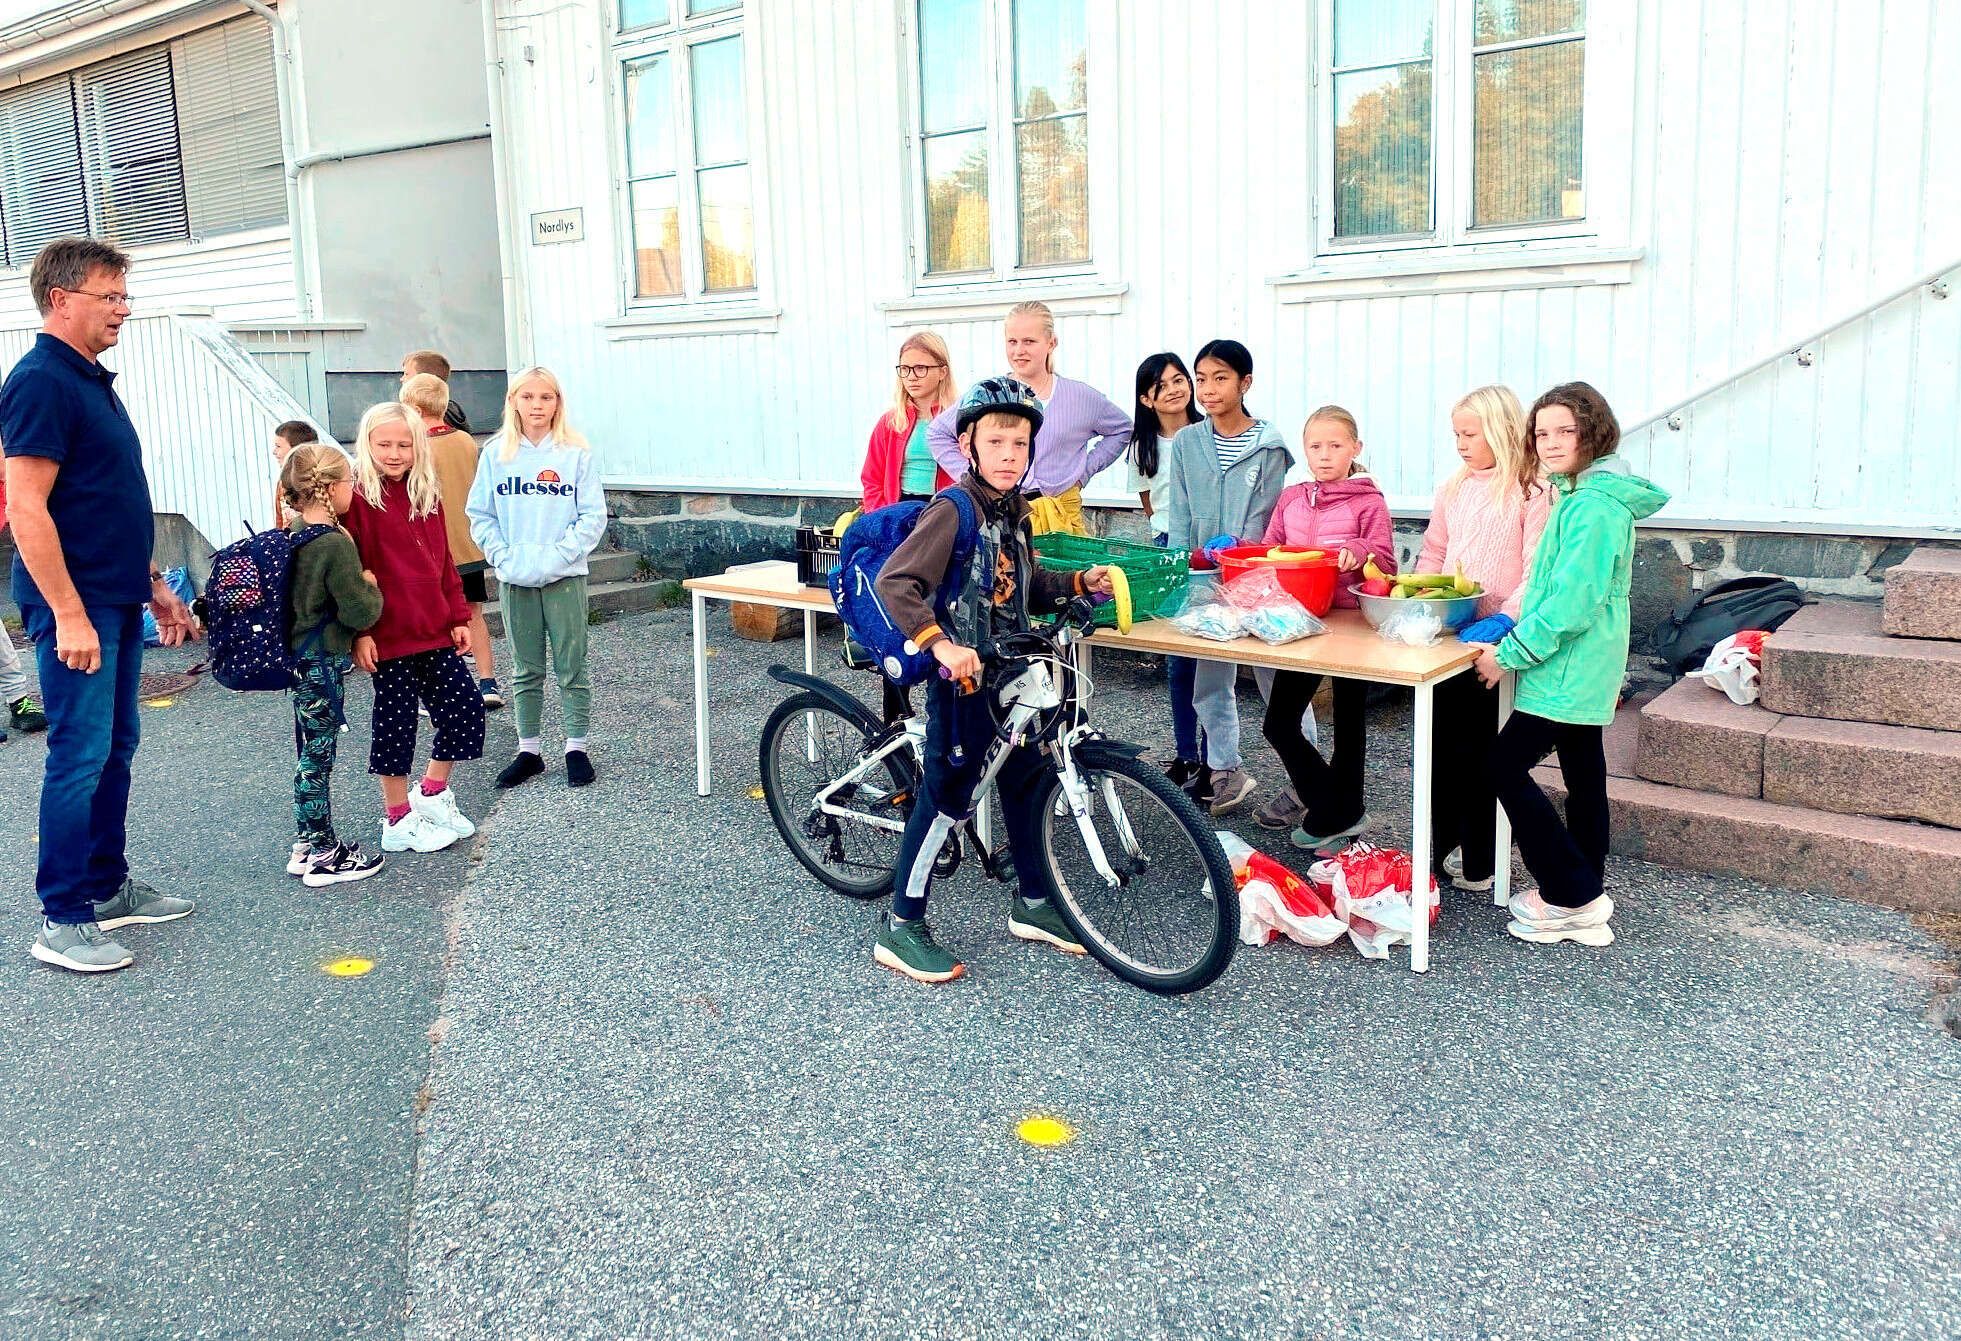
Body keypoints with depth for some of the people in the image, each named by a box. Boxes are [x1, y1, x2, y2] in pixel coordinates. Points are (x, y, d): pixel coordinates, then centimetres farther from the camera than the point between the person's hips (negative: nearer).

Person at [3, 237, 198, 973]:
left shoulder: (94, 381, 15)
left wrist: (154, 585, 21)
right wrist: (68, 613, -22)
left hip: (116, 598, 9)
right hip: (75, 604, -9)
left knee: (116, 747, 14)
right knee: (80, 755, -5)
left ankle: (108, 886, 25)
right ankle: (63, 921, 3)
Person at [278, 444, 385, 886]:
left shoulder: (293, 535, 7)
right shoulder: (336, 544, -19)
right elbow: (361, 614, -18)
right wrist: (371, 586, -1)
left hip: (299, 658, 9)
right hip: (323, 662, -9)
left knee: (311, 755, 17)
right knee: (318, 757, -1)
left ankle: (306, 846, 27)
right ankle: (324, 857, 9)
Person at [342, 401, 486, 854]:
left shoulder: (428, 495, 9)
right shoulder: (358, 498, -11)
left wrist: (458, 617, 10)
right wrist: (358, 632, -17)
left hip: (435, 632, 6)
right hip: (388, 637, -6)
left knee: (466, 709, 8)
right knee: (396, 724, 5)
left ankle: (431, 796, 27)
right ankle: (399, 822, 20)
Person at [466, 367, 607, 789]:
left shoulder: (575, 453, -3)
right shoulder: (496, 454, 4)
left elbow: (593, 515, -5)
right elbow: (481, 516, 5)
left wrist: (558, 556, -14)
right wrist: (504, 557, -8)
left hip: (564, 578, -2)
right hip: (515, 580, 2)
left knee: (572, 667, 3)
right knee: (526, 670, 11)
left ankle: (576, 748, 14)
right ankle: (528, 750, 20)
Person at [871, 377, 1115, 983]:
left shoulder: (1014, 510, 9)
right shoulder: (953, 510, -17)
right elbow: (895, 583, -24)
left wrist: (1078, 582, 6)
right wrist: (941, 644, -32)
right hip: (963, 681, -8)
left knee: (1026, 783, 16)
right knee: (945, 797, -3)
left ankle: (1033, 904, 33)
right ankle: (901, 929, 8)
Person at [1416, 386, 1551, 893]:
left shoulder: (1532, 492, -9)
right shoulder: (1453, 490, 10)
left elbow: (1537, 571, -15)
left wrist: (1505, 617, -28)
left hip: (1495, 641, -6)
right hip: (1446, 637, 6)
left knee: (1477, 751, 2)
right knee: (1443, 744, 11)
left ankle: (1476, 863, 14)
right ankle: (1442, 846, 24)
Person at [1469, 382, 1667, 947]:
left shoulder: (1592, 507, -21)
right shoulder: (1586, 496, 12)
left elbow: (1571, 603, -25)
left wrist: (1509, 653, -19)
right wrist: (1522, 624, 13)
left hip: (1566, 670, -10)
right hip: (1585, 669, 10)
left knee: (1507, 765, -6)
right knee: (1583, 772, 15)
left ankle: (1573, 897, -1)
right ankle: (1585, 891, 25)